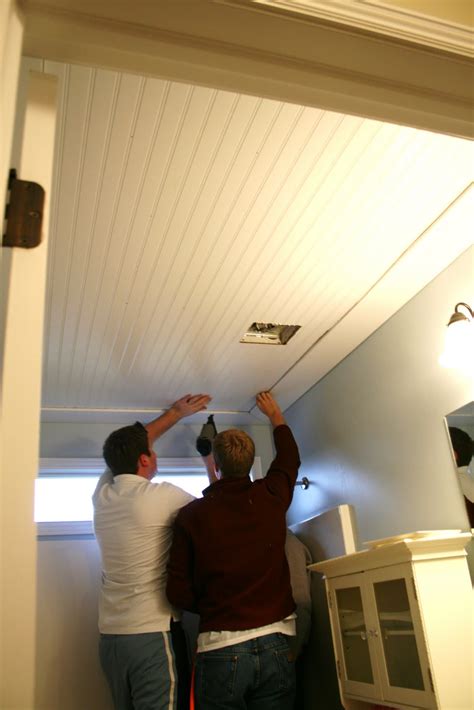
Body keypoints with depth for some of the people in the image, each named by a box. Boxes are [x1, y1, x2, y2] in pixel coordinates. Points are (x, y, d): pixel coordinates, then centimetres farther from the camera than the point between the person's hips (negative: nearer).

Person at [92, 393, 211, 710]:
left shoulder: (102, 494, 3)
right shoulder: (162, 496, -15)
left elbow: (129, 445, 20)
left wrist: (176, 413, 27)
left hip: (110, 636, 7)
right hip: (151, 635, -7)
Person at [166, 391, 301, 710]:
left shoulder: (191, 515, -7)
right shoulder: (270, 497, -2)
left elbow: (179, 593, -4)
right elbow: (290, 458, 20)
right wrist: (275, 414, 36)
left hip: (220, 651, -2)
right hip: (275, 647, 2)